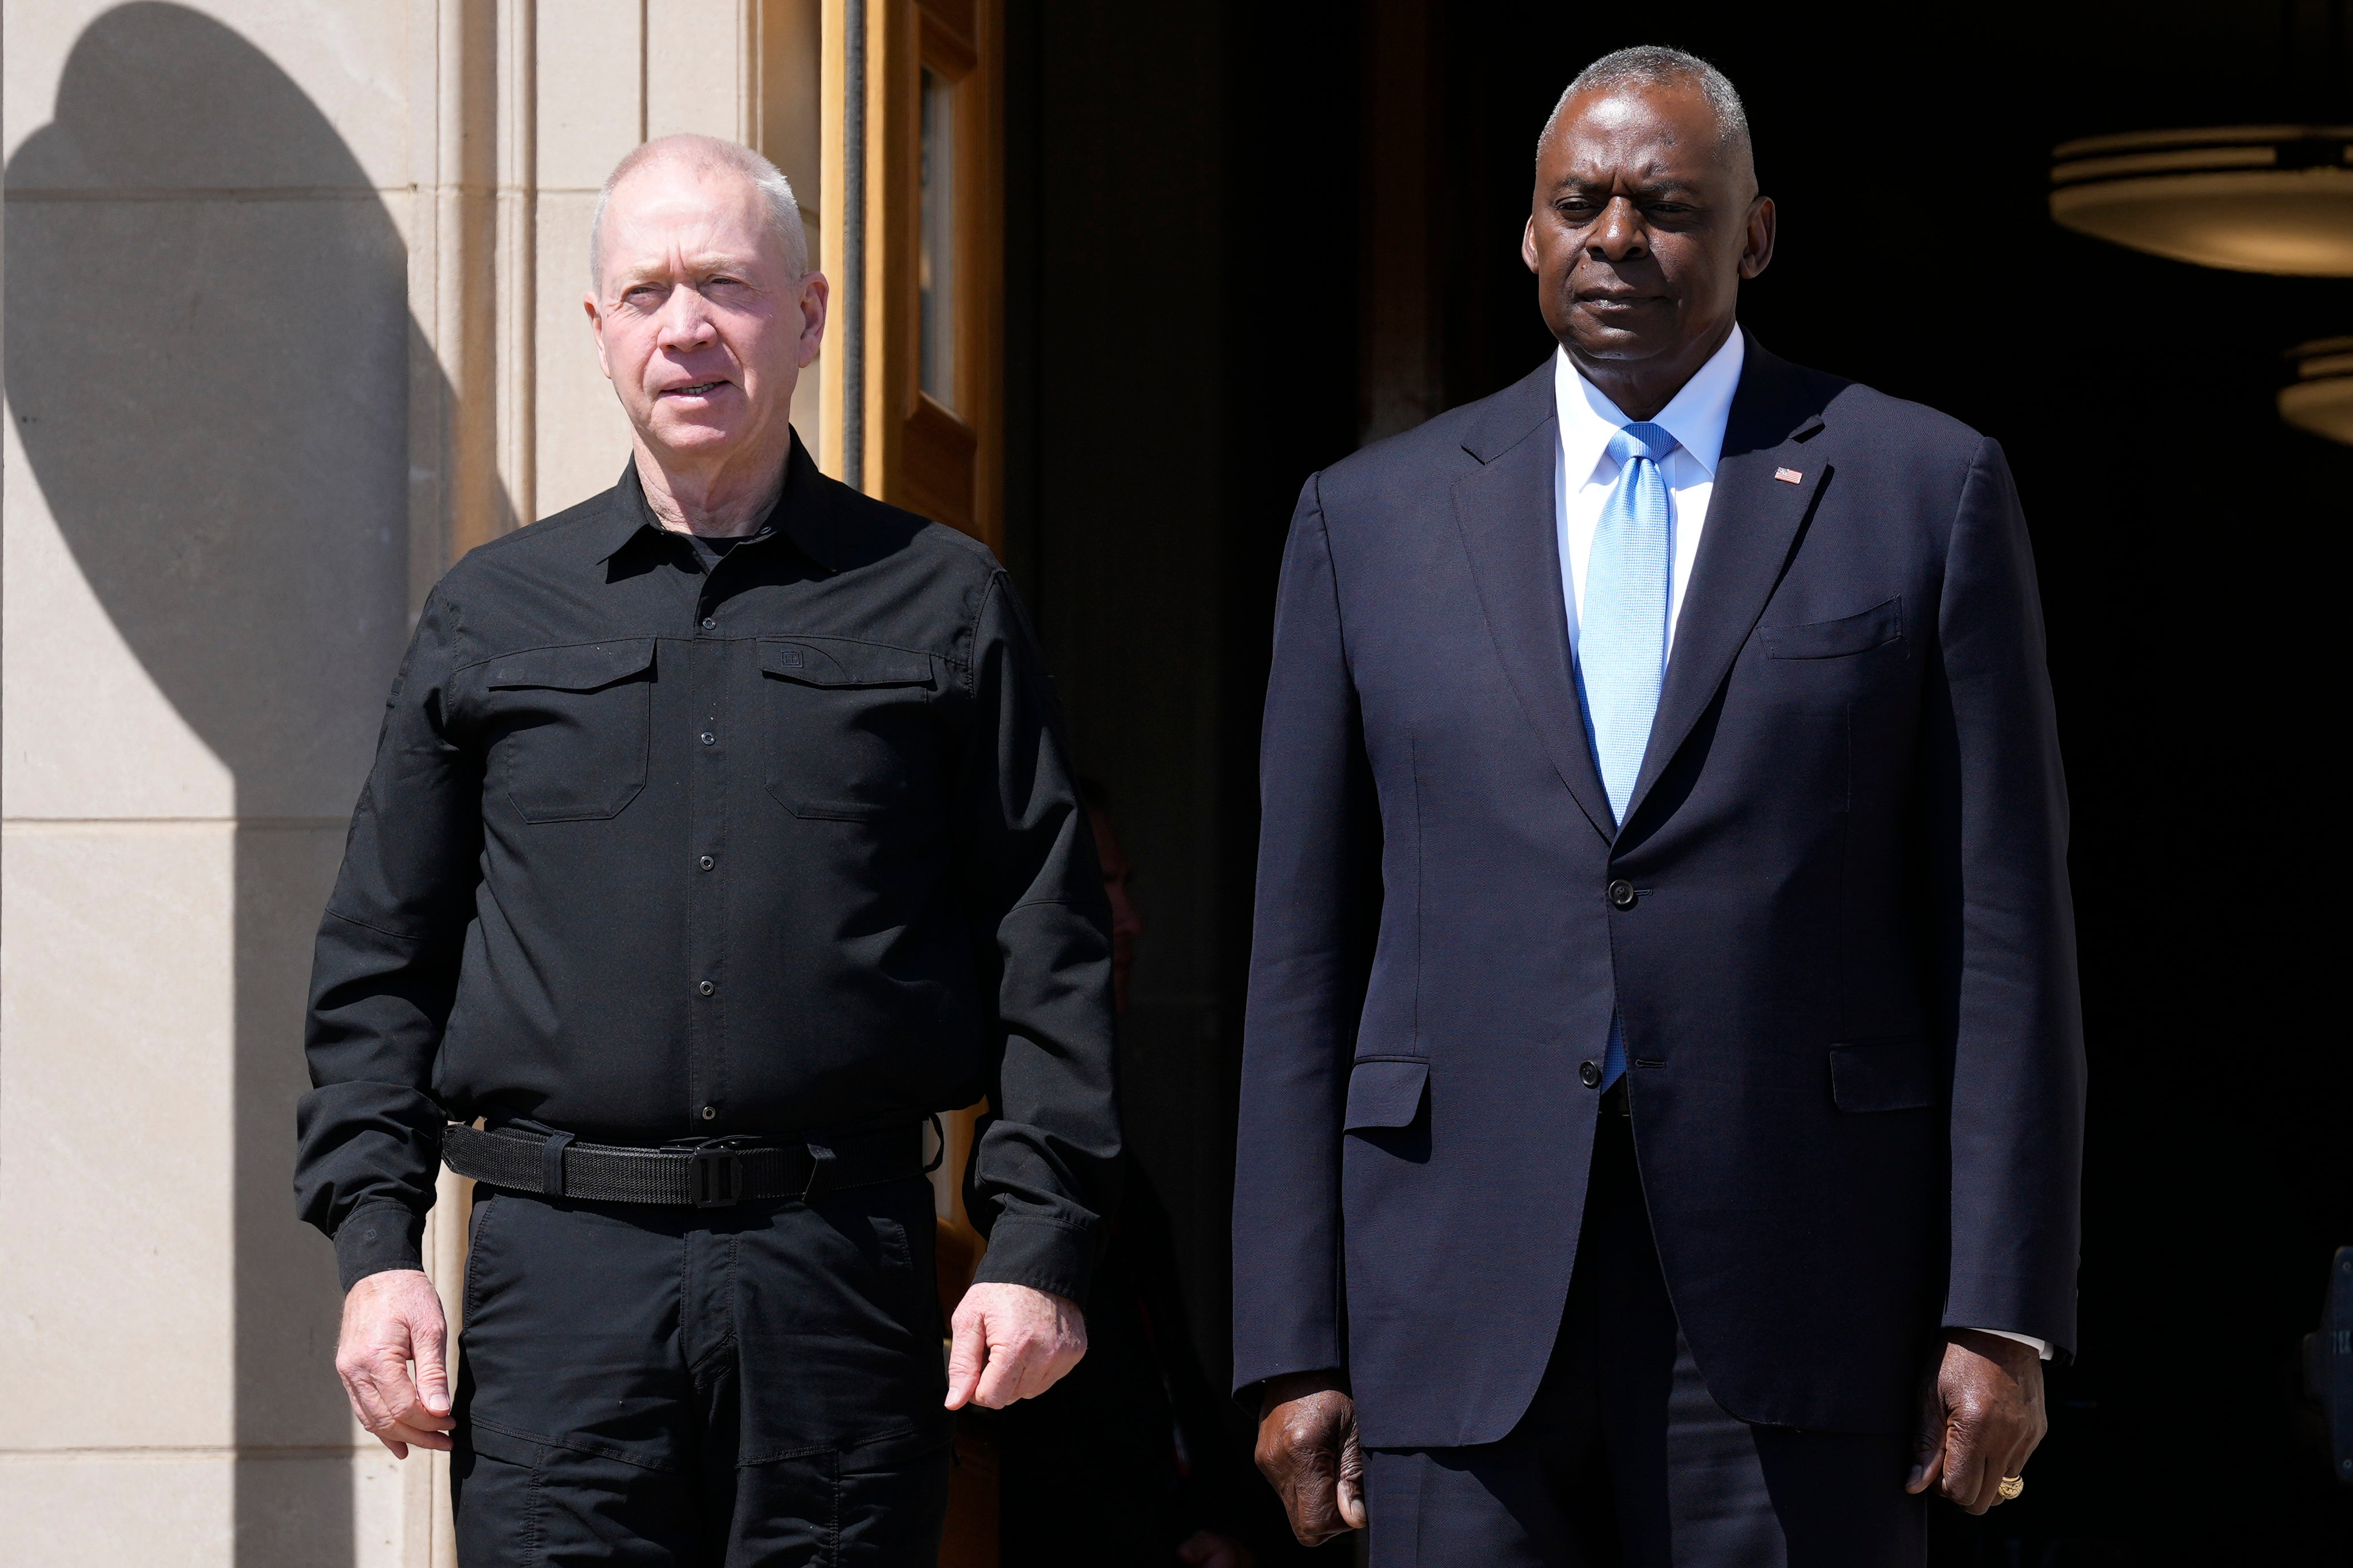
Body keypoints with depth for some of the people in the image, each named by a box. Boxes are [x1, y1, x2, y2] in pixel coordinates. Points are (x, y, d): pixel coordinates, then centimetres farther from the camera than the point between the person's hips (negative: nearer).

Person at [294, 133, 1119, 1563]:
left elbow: (1051, 956, 6)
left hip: (845, 1270, 0)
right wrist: (376, 1243, 2)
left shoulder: (942, 605, 10)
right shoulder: (491, 616, 13)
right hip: (561, 1269, 1)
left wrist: (1042, 1247, -3)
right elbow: (380, 961, 13)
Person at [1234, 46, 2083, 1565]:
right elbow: (1306, 955, 10)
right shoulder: (1372, 518, 11)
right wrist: (1294, 1348, 3)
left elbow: (2004, 929, 3)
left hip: (1795, 1314, -1)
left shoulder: (1923, 490, 6)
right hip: (1464, 1308, 2)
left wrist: (2001, 1319, -4)